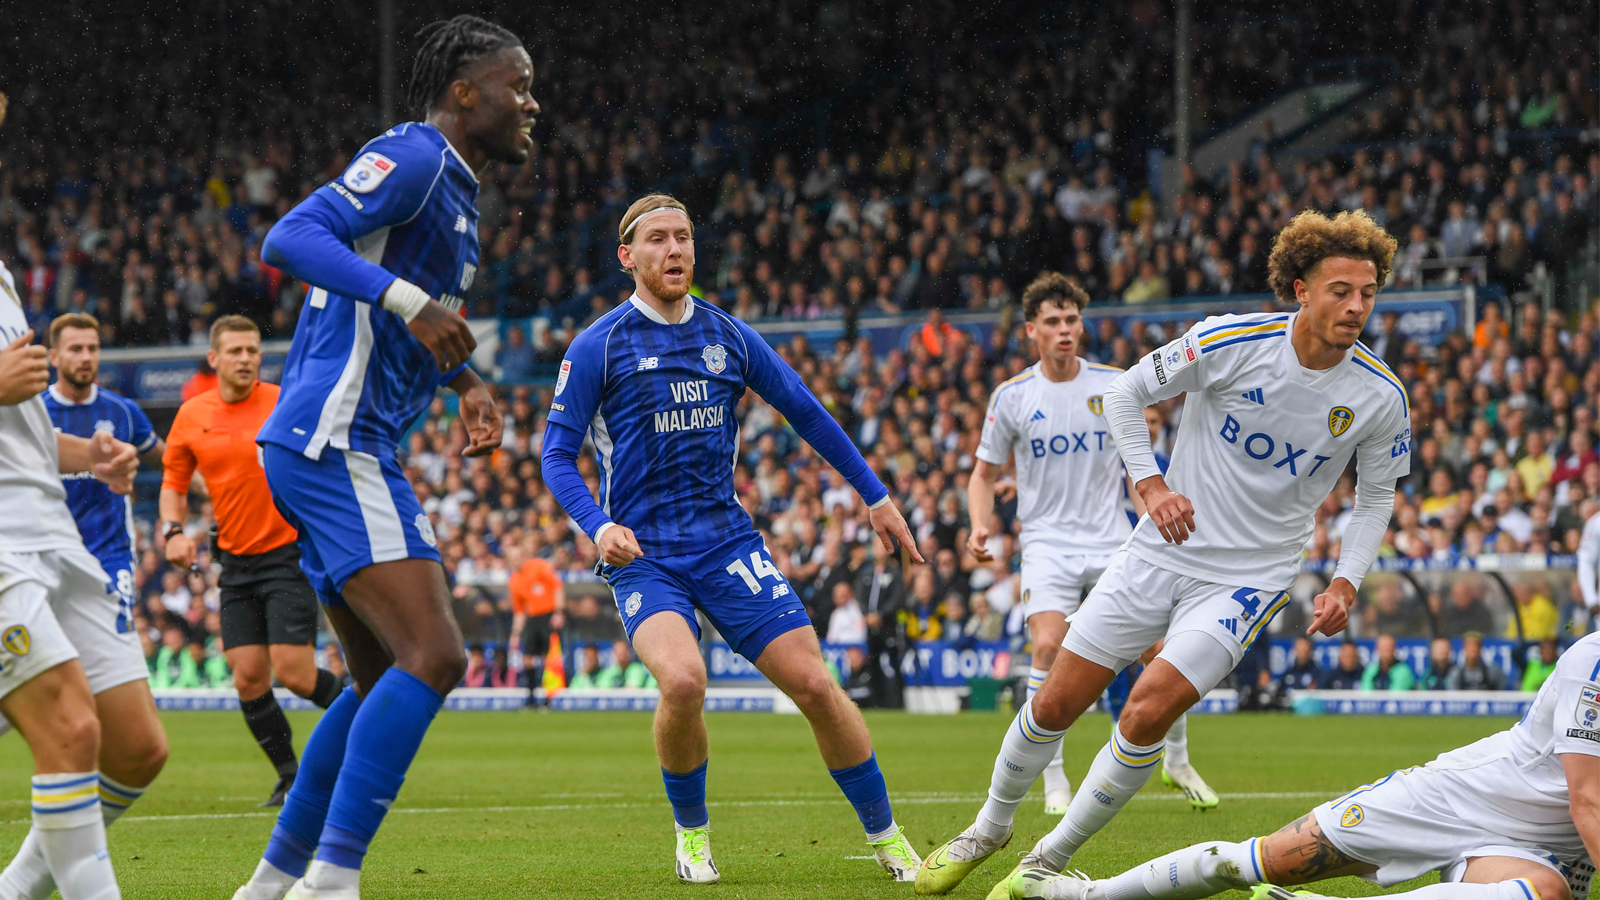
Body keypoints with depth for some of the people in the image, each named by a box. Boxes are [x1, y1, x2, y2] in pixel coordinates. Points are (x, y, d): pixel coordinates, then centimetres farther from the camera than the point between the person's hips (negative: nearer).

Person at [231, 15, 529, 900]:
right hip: (334, 445, -11)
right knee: (433, 658, -18)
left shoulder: (452, 189, 22)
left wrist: (463, 381, 23)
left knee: (386, 680, 16)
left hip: (348, 450, 11)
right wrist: (411, 302, -31)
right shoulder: (412, 156, -9)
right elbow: (291, 238, -23)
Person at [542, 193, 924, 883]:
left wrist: (876, 498, 20)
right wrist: (599, 527, -20)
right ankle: (692, 832, -2)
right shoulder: (599, 347, -2)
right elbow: (558, 453, -3)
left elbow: (806, 413, 18)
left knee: (814, 683, -7)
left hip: (727, 542, 3)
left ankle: (885, 836, 11)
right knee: (683, 679, -29)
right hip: (643, 555, -3)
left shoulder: (728, 336, 8)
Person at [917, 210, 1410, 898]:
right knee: (1057, 702, 1)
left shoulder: (1380, 397, -10)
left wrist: (1345, 583, -6)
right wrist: (1150, 484, -13)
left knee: (1149, 710, -18)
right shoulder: (1231, 341, -15)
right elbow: (1126, 393, -2)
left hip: (1251, 576, -1)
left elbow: (1376, 496, 7)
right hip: (1164, 549, 1)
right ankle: (991, 827, 28)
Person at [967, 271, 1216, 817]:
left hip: (1112, 541, 2)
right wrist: (979, 529, -8)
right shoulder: (1012, 397, -1)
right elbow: (985, 472, 9)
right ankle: (1054, 782, -11)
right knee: (1048, 648, -22)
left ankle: (1177, 761, 19)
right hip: (1047, 542, -1)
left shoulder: (1114, 385, 1)